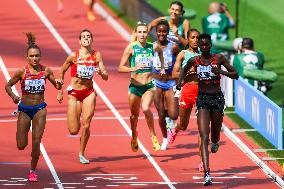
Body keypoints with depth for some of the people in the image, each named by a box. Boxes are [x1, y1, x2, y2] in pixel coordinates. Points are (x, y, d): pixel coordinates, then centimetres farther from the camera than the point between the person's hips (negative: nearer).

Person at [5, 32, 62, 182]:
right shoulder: (22, 72, -8)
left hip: (40, 109, 0)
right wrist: (13, 96, -19)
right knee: (21, 146, 1)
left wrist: (59, 84, -17)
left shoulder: (46, 71, -3)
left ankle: (33, 171, 10)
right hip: (24, 109, 0)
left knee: (36, 142, -7)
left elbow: (57, 86, 7)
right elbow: (8, 86, 0)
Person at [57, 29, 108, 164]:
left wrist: (101, 73, -24)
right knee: (74, 130, -4)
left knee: (86, 125, -11)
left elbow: (106, 77, -2)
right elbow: (62, 72, 8)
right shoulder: (74, 56, -7)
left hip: (89, 93, 1)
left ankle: (82, 154, 10)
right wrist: (59, 91, 9)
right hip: (74, 93, -1)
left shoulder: (96, 56, -2)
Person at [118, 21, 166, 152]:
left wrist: (162, 67, 17)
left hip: (149, 86, 0)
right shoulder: (131, 48, -8)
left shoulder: (153, 47, -2)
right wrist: (133, 68, -25)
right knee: (134, 114, 15)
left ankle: (153, 136, -9)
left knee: (146, 109, -26)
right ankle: (134, 138, 42)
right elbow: (121, 68, -9)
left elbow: (160, 52, 25)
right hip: (135, 86, 0)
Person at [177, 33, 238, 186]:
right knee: (204, 137, -14)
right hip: (202, 99, -1)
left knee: (215, 133, 16)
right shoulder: (194, 61, 0)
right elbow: (185, 70, 23)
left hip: (218, 98, 1)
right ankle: (206, 174, -22)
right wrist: (180, 81, 4)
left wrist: (222, 72, -19)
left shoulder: (219, 58, -2)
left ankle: (215, 142, 58)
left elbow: (235, 75, -1)